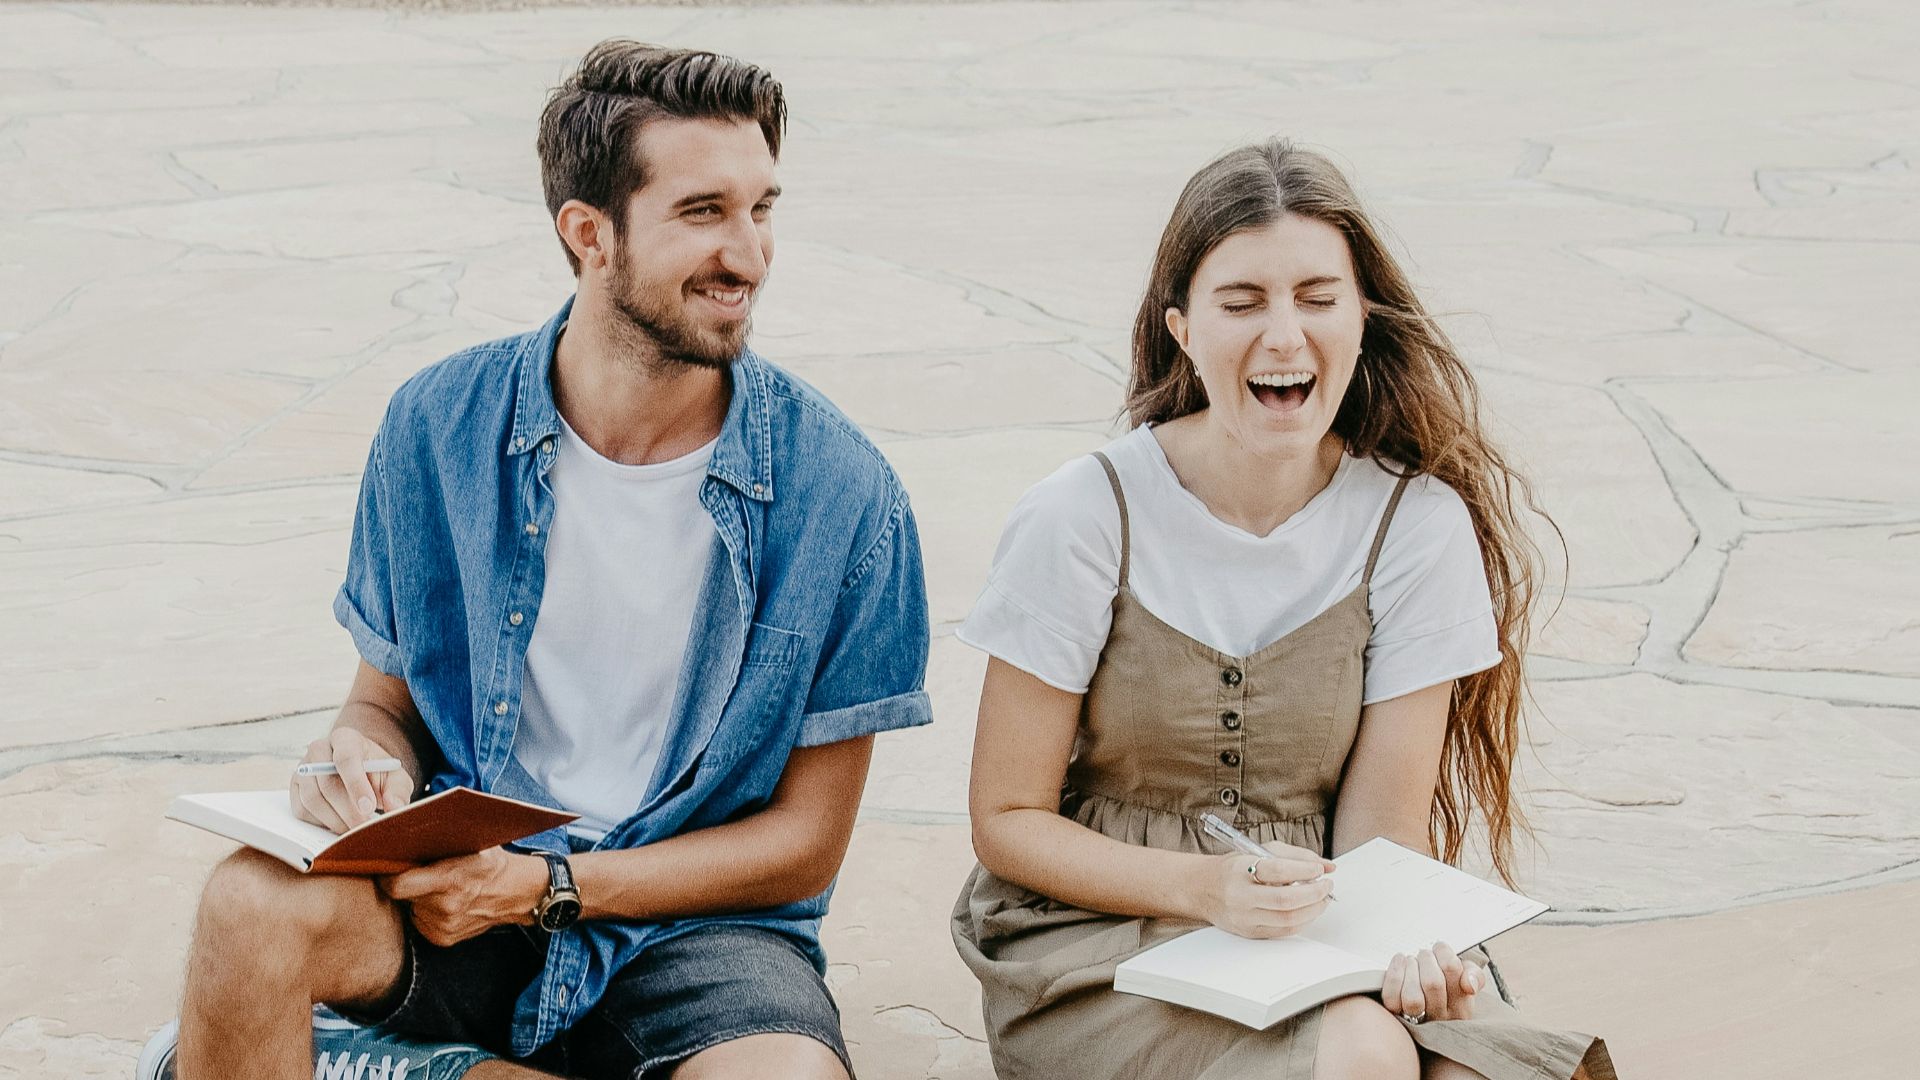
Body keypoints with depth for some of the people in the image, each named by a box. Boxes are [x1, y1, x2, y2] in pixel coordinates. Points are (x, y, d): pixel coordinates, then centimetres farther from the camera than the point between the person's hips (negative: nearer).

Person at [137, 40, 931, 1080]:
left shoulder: (842, 492, -9)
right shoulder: (440, 427, -3)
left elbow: (806, 843, -4)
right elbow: (389, 698, 9)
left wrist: (548, 888, -15)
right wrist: (364, 760, -16)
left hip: (695, 922, 0)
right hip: (461, 869, 0)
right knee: (257, 904, -32)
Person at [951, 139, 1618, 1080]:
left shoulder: (1418, 523, -5)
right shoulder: (1083, 520, -11)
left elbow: (1381, 833, -1)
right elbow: (1007, 821, -6)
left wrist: (1406, 945, -24)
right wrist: (1206, 887, -22)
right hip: (1096, 943, -2)